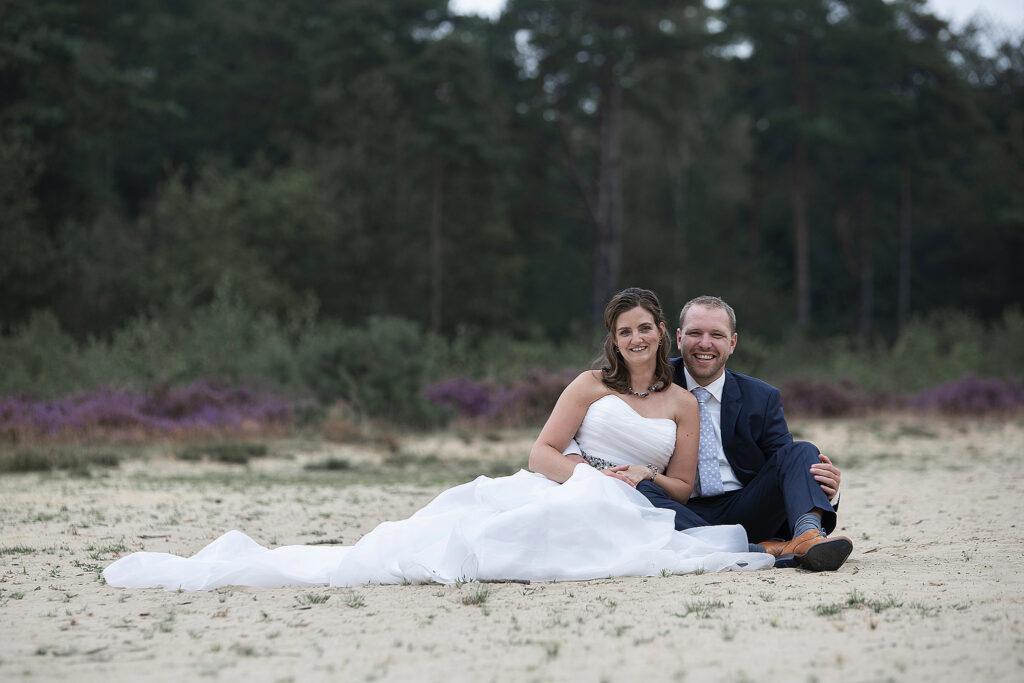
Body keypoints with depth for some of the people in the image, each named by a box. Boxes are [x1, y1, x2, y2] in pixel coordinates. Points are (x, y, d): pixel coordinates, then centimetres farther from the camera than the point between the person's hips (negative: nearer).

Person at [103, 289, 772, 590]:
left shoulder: (684, 403, 15)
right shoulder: (592, 385, 12)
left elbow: (685, 486, 16)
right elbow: (543, 450, 7)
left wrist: (646, 476, -4)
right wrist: (585, 474, -11)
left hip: (622, 513, 1)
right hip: (556, 492, -1)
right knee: (436, 537, -24)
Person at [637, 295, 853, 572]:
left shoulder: (762, 398, 9)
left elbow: (787, 466, 4)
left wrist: (828, 490, -20)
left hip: (745, 513, 2)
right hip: (685, 514, -1)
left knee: (802, 452, -16)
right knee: (640, 488, -32)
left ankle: (809, 533, -47)